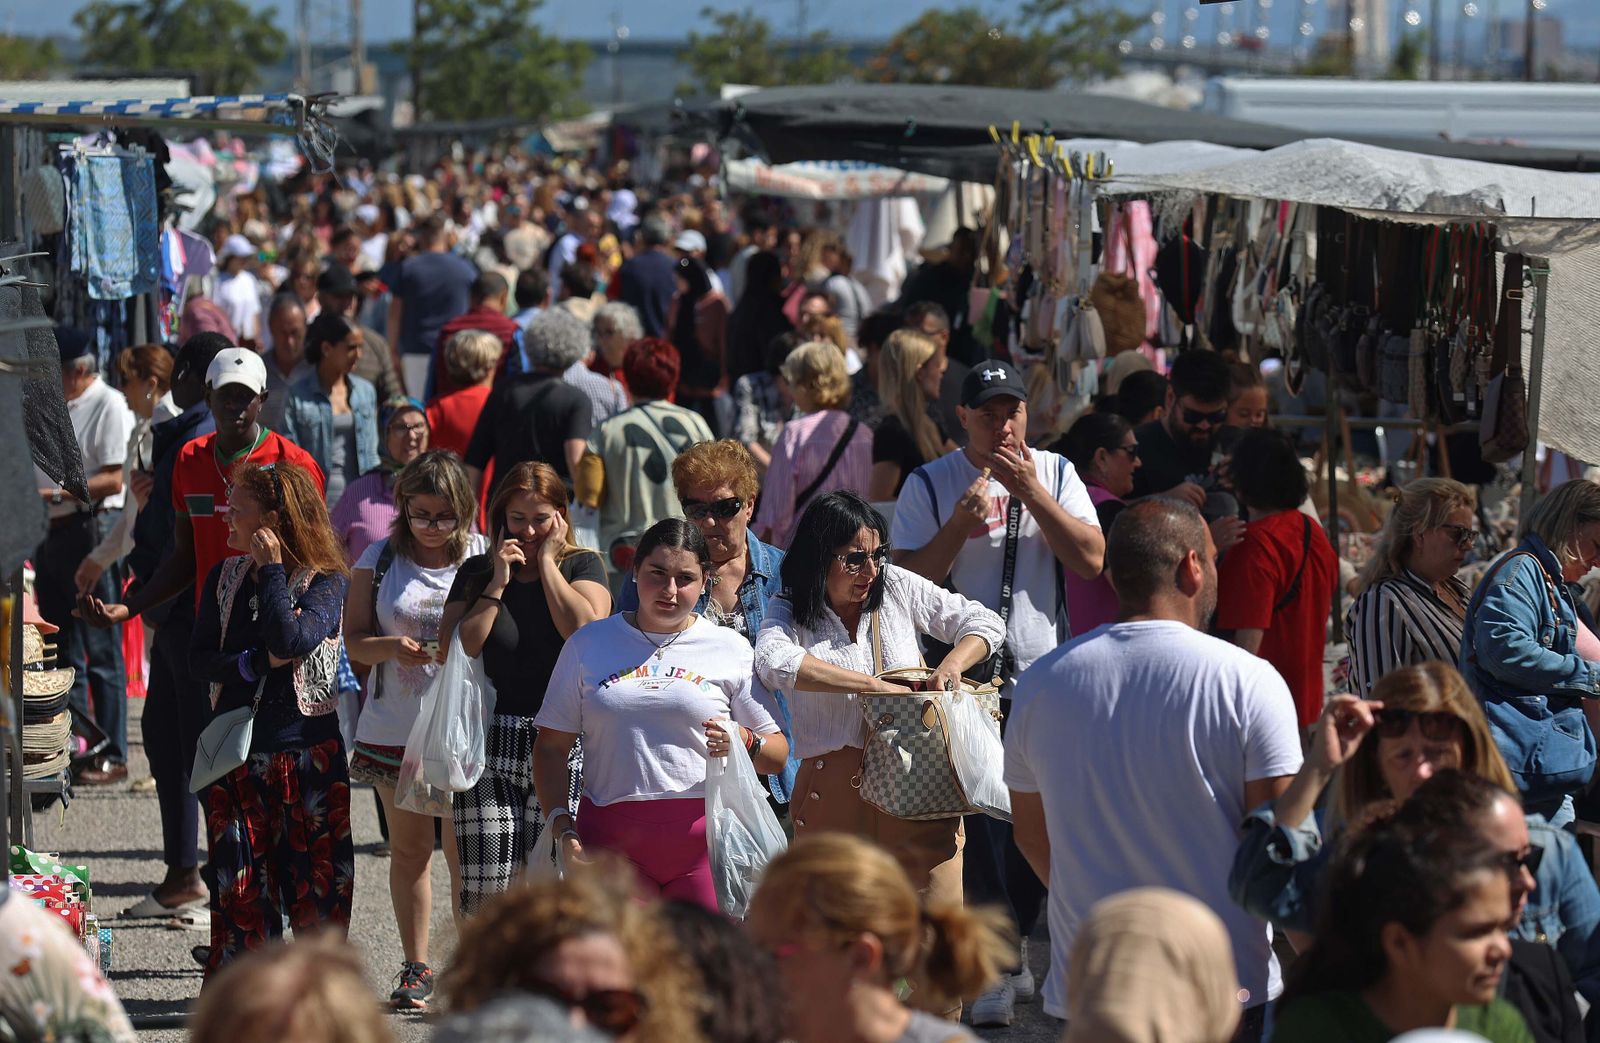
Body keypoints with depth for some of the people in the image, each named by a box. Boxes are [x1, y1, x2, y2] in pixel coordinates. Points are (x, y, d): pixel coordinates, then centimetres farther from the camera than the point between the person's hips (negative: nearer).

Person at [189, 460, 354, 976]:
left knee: (316, 885, 0)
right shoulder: (225, 576, 9)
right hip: (238, 752, 4)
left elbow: (292, 642, -22)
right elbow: (198, 659, 4)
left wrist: (272, 570, -15)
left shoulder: (327, 580, -5)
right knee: (240, 888, 3)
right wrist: (258, 663, -12)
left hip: (308, 752, -4)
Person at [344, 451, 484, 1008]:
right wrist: (393, 647, -16)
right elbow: (354, 640, 4)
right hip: (394, 727, 3)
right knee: (408, 849, 10)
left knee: (463, 854, -5)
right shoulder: (380, 559, 5)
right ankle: (416, 968, 19)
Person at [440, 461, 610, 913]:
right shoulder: (477, 572, 12)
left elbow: (585, 629, -13)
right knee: (486, 892, -8)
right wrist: (498, 583, -3)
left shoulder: (583, 565, 8)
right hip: (492, 743, 1)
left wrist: (547, 561, -4)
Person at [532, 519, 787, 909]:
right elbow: (551, 746, 12)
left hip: (704, 841, 0)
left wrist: (744, 741, -10)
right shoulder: (589, 645, 13)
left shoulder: (731, 650, 10)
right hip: (612, 840, 0)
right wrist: (562, 829, -1)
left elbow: (778, 755, 12)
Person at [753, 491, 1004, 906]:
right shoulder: (788, 611, 3)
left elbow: (984, 623, 15)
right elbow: (775, 662, -20)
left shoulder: (897, 587, 10)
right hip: (835, 794, -1)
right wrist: (875, 685, -22)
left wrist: (951, 664, -7)